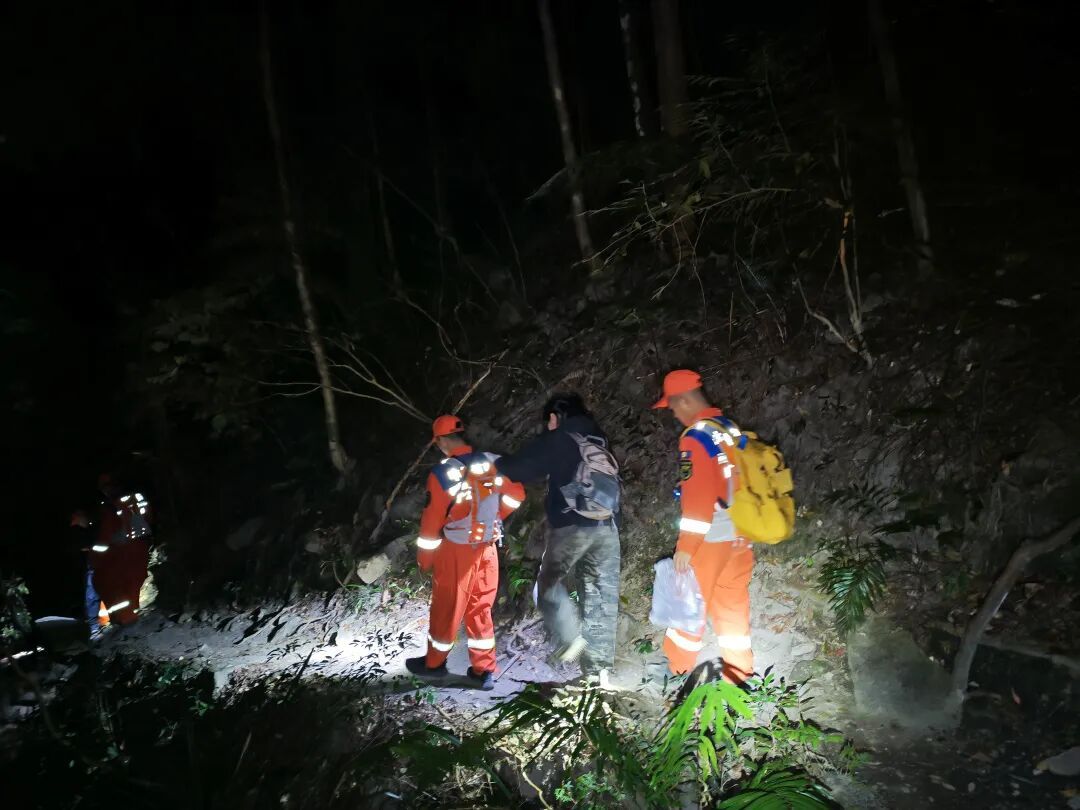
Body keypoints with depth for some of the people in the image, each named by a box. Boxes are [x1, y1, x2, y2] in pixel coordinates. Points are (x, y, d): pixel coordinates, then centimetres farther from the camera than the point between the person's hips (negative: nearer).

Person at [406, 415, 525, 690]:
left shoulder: (442, 473, -18)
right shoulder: (493, 462, -5)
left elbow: (432, 520, -13)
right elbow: (517, 494, 5)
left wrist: (424, 557, 1)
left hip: (456, 552, -4)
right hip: (487, 549, 4)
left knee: (446, 609, 12)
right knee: (480, 609, 16)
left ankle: (434, 664, 30)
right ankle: (484, 670, 21)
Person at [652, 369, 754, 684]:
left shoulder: (696, 437, -17)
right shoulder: (730, 428, 7)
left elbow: (697, 496, -21)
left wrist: (685, 546, -16)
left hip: (710, 539, -7)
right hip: (739, 534, 7)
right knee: (733, 605, 14)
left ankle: (677, 670, 21)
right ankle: (739, 674, 22)